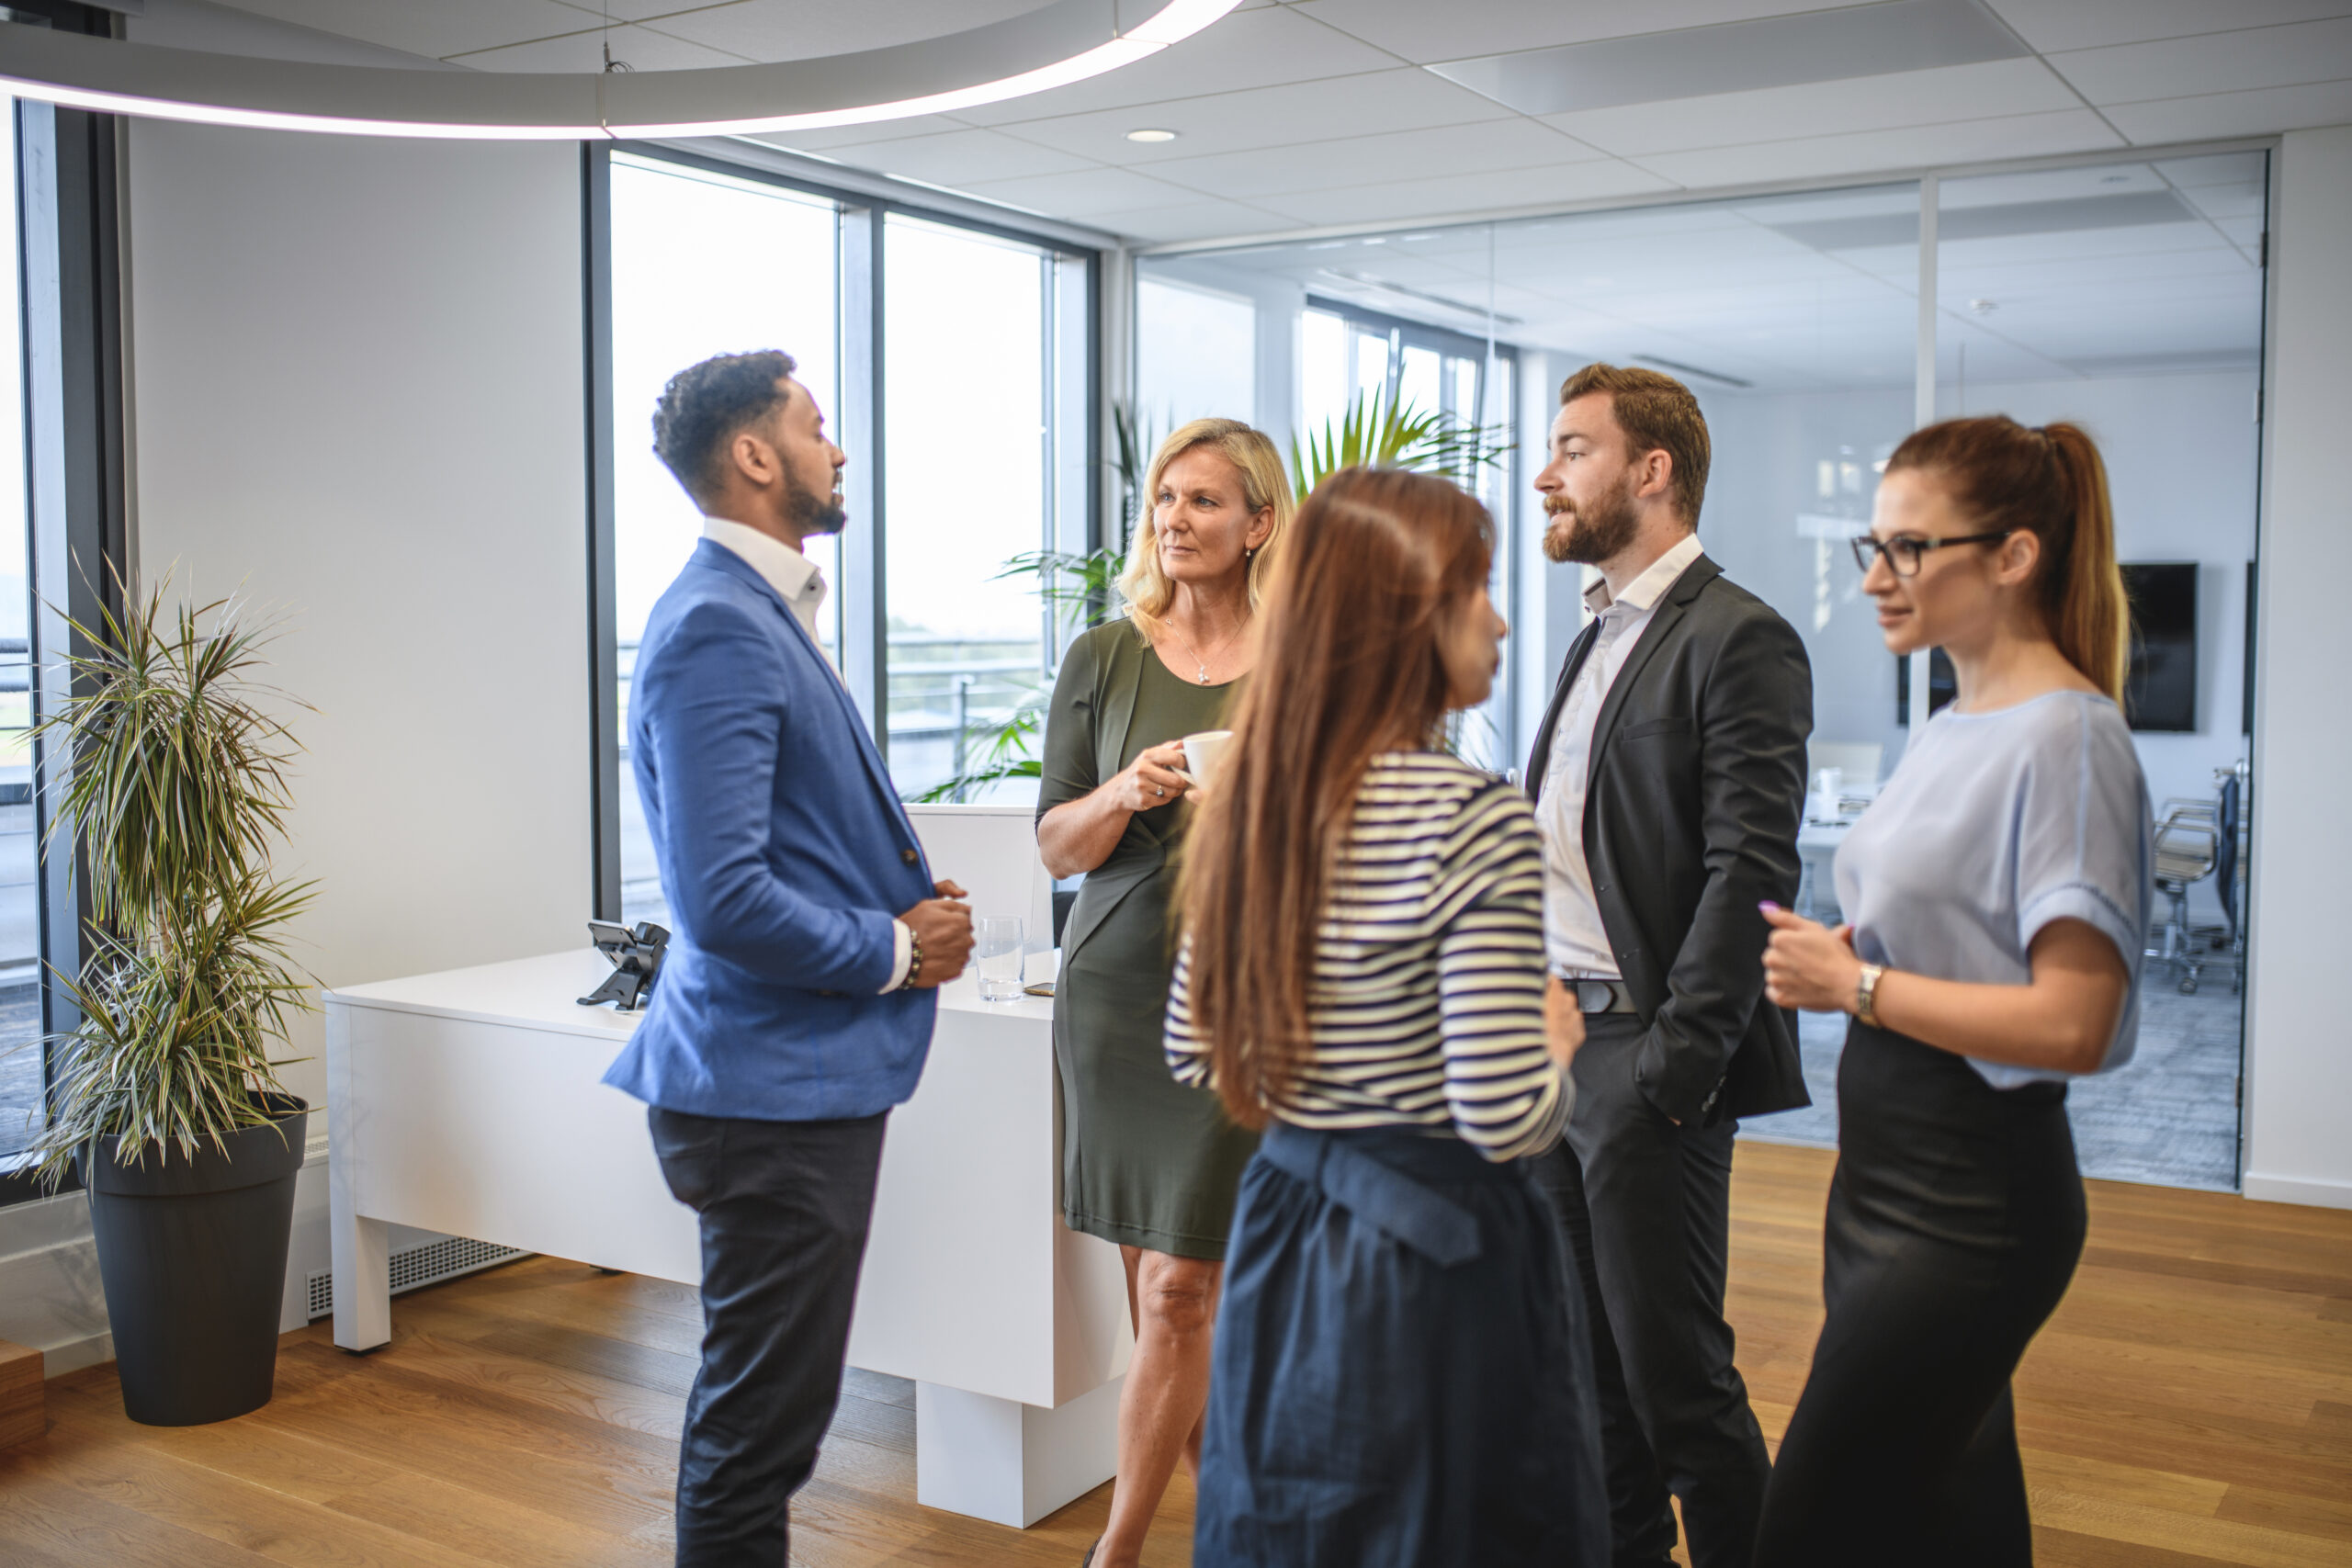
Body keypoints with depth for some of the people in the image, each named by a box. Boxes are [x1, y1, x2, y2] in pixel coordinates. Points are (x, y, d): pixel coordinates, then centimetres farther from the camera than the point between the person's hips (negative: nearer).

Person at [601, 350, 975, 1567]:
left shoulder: (762, 611, 14)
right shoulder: (718, 627, -19)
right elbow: (720, 900, -26)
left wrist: (909, 907, 6)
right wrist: (896, 951, -12)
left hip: (805, 1070, 10)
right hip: (774, 1086, -10)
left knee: (755, 1409, 23)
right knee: (759, 1426, 2)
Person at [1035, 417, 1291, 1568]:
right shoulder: (1103, 659, 5)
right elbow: (1056, 846, 5)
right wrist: (1125, 793, -15)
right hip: (1116, 986, 3)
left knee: (1182, 1289, -3)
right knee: (1155, 1283, 10)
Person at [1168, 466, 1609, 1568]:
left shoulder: (1252, 799, 1)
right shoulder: (1472, 818, -20)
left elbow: (1192, 1055, 8)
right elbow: (1505, 1117, -23)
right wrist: (1557, 1043, -3)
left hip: (1282, 1240, 7)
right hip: (1433, 1266, -7)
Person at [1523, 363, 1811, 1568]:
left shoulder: (1738, 639, -11)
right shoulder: (1596, 636, 17)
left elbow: (1749, 871, -17)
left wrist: (1675, 1062, -20)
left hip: (1644, 1061, -8)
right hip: (1551, 1040, 9)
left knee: (1674, 1377, 0)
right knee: (1587, 1362, 17)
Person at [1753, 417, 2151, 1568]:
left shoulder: (2066, 741, -17)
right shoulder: (1951, 729, 12)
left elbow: (2069, 1022, -23)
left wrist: (1855, 983, -16)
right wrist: (1835, 952, 4)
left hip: (1966, 1204, -9)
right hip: (1890, 1174, 9)